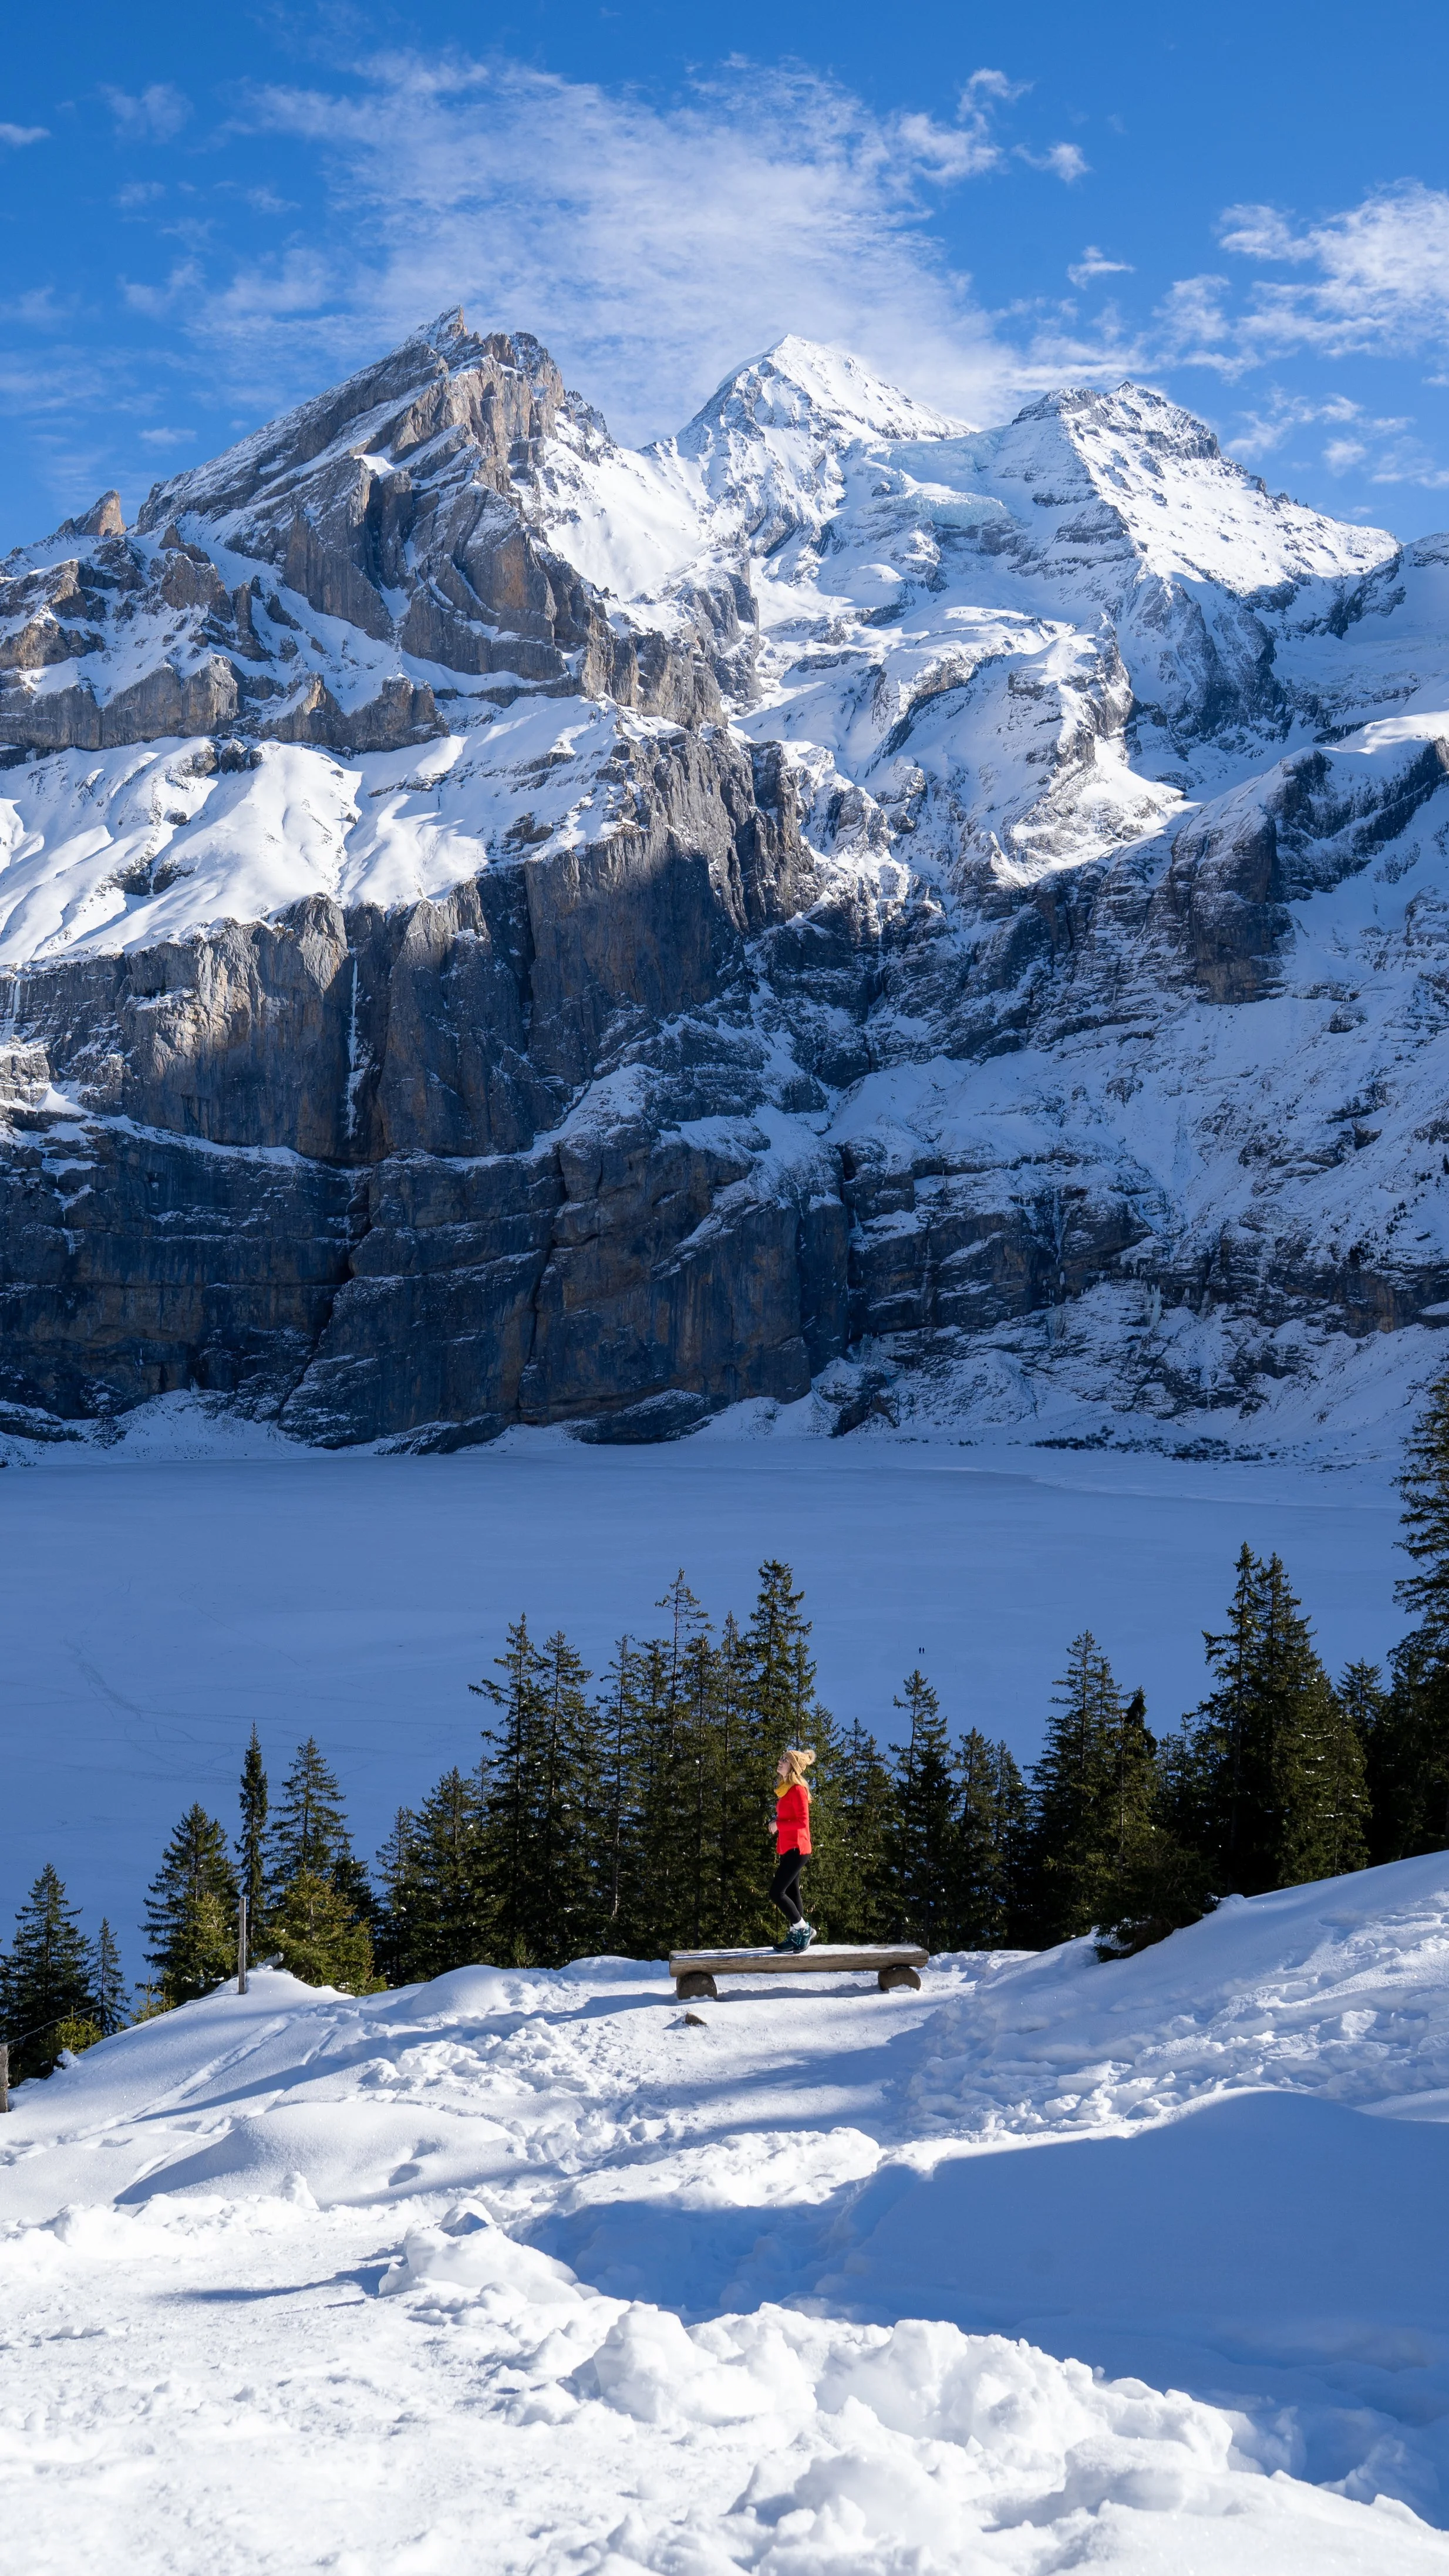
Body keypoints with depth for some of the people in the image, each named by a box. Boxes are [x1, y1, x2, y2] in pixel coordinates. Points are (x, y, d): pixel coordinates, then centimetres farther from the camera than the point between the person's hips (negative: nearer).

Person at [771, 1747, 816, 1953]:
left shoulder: (797, 1790, -15)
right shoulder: (785, 1789, 13)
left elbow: (802, 1822, -21)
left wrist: (778, 1824, -14)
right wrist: (779, 1852, 12)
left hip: (796, 1849, -9)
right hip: (788, 1849, 9)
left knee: (776, 1893, -10)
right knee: (790, 1893, 11)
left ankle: (804, 1929, 1)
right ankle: (796, 1935, 16)